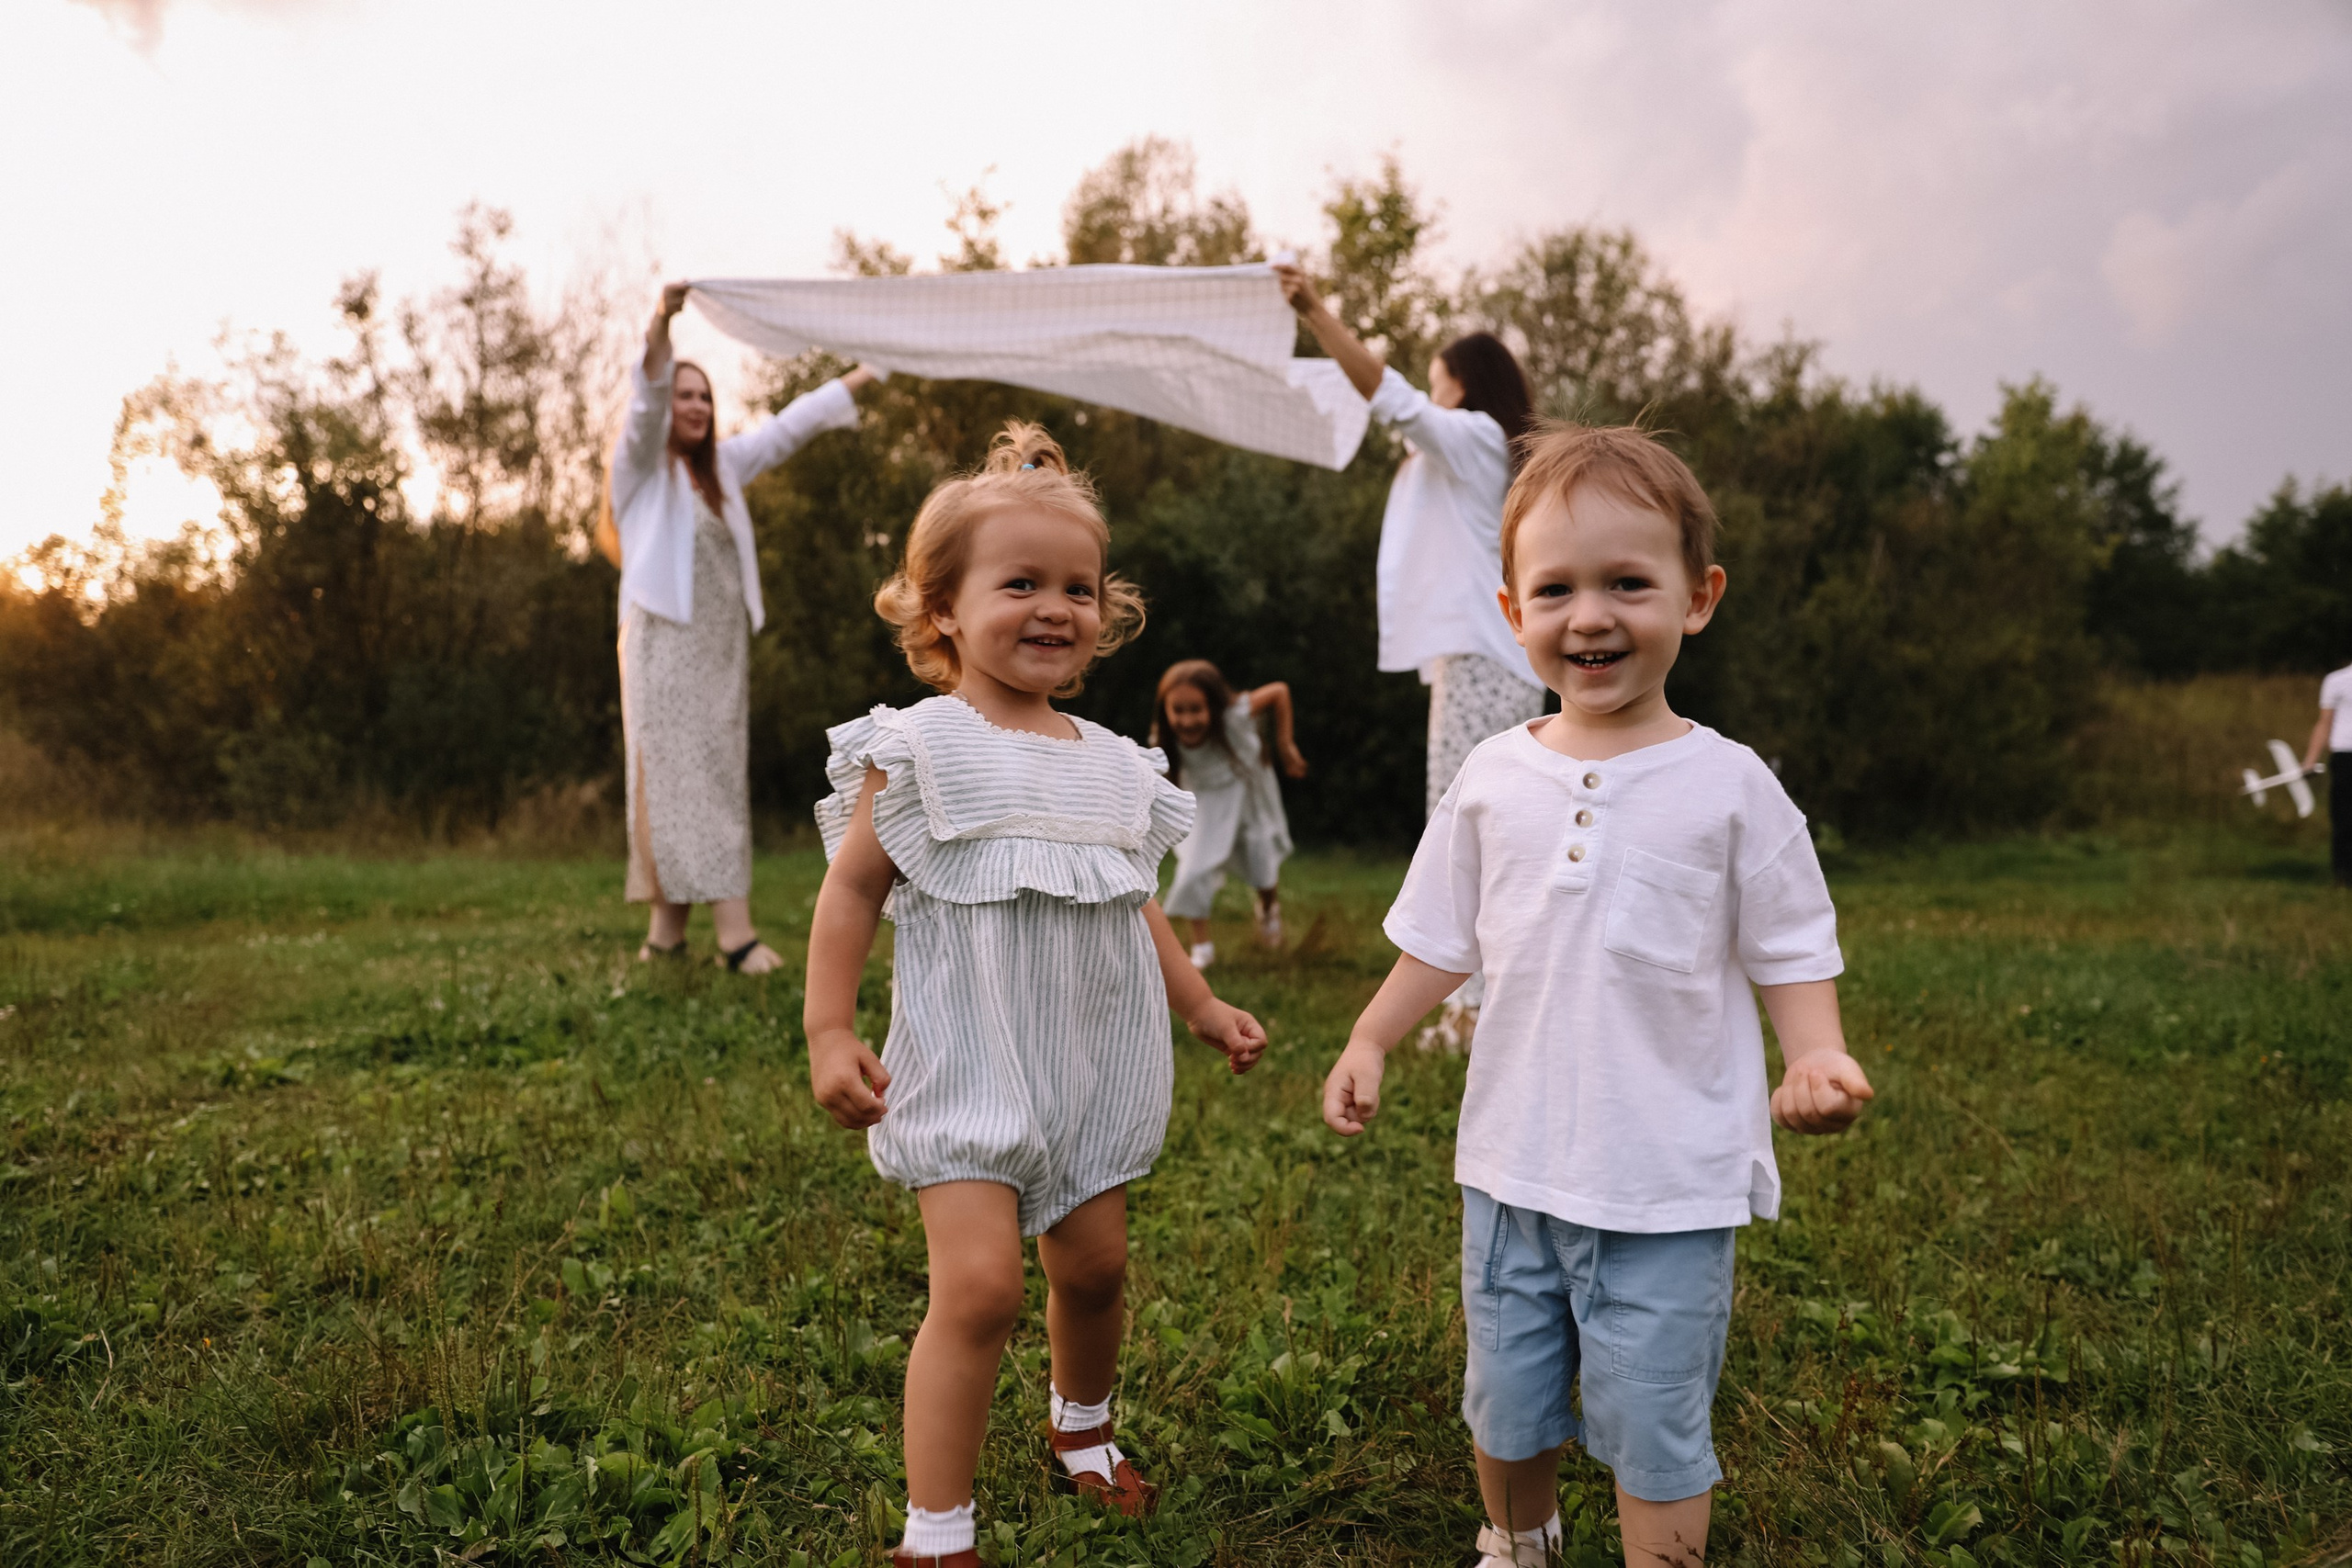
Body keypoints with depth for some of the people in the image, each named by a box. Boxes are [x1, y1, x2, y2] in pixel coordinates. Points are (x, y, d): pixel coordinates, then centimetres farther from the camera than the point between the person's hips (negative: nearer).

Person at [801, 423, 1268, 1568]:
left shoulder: (1113, 766, 9)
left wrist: (1202, 1008, 19)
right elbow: (851, 890, -6)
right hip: (969, 1063, -5)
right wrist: (829, 1033, -11)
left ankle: (1083, 1427, 44)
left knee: (1094, 1262, 14)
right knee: (978, 1284, -12)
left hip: (1090, 1065, 6)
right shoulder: (919, 750, -8)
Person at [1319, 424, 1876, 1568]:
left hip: (1669, 1187, -3)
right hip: (1513, 1167, 4)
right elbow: (1441, 939, 10)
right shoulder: (1493, 779, 0)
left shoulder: (1727, 784, -8)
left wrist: (1816, 1058, -22)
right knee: (1504, 1404, 20)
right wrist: (1369, 1043, 4)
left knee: (1653, 1431, 7)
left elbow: (1791, 952, -4)